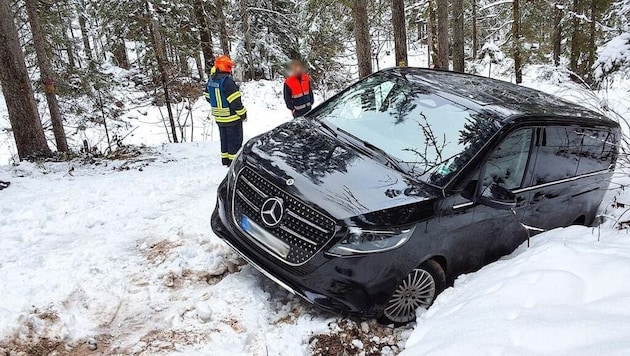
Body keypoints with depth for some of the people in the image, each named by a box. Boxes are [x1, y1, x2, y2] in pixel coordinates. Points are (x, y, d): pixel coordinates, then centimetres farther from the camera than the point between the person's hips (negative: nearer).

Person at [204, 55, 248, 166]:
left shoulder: (211, 81, 3)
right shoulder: (227, 81, -23)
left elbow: (208, 97, 14)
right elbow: (235, 101, -23)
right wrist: (243, 114, -11)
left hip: (219, 118, 8)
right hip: (232, 118, -8)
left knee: (224, 139, 19)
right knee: (235, 140, 4)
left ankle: (225, 160, 27)